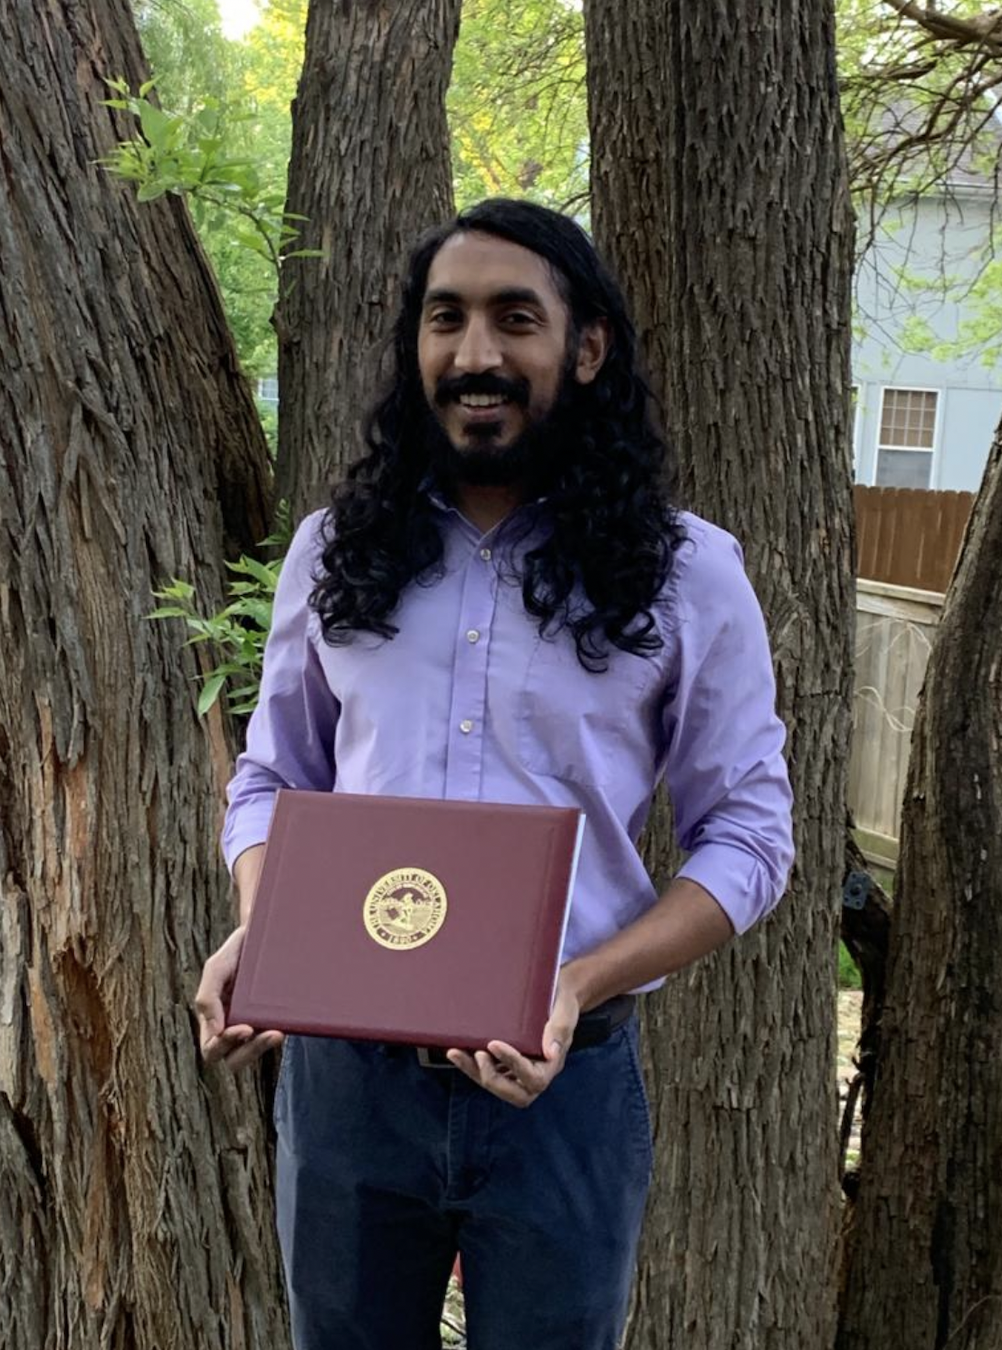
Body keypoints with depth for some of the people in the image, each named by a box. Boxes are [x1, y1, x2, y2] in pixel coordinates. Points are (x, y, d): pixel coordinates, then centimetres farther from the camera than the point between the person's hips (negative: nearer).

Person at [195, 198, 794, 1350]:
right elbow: (270, 779, 11)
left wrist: (579, 988, -18)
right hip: (340, 1070, 3)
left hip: (564, 1087, -2)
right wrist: (253, 933, -9)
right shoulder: (334, 550, 4)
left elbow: (748, 834, -4)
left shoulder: (688, 574, -5)